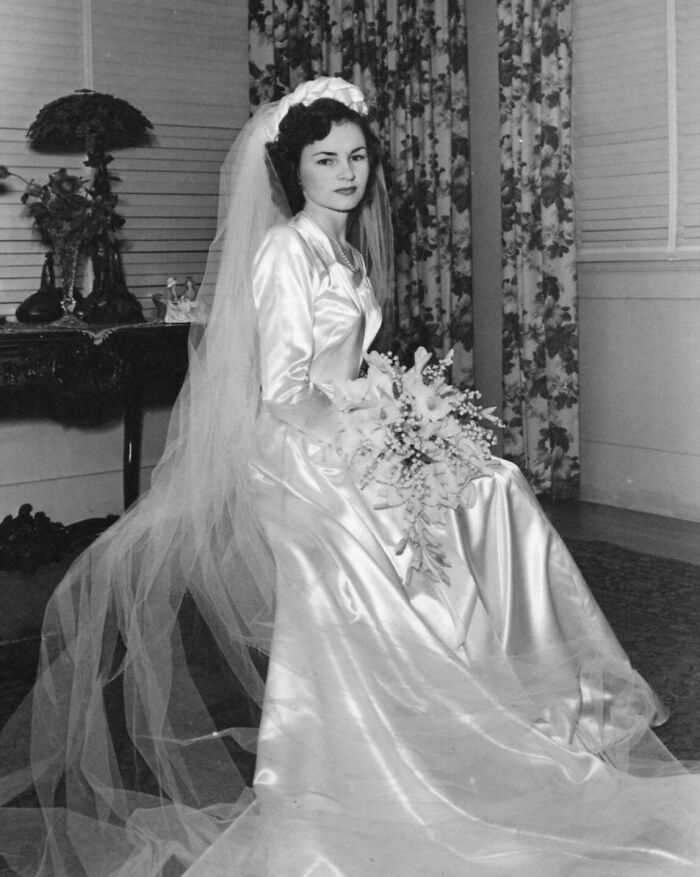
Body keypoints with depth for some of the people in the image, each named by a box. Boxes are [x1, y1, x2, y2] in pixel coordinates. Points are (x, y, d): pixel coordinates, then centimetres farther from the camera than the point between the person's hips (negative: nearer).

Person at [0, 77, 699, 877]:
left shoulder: (351, 252, 15)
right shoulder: (282, 250, -11)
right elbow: (285, 392, -17)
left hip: (345, 436, 8)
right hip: (295, 458, -8)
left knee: (492, 490, -7)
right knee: (413, 521, -21)